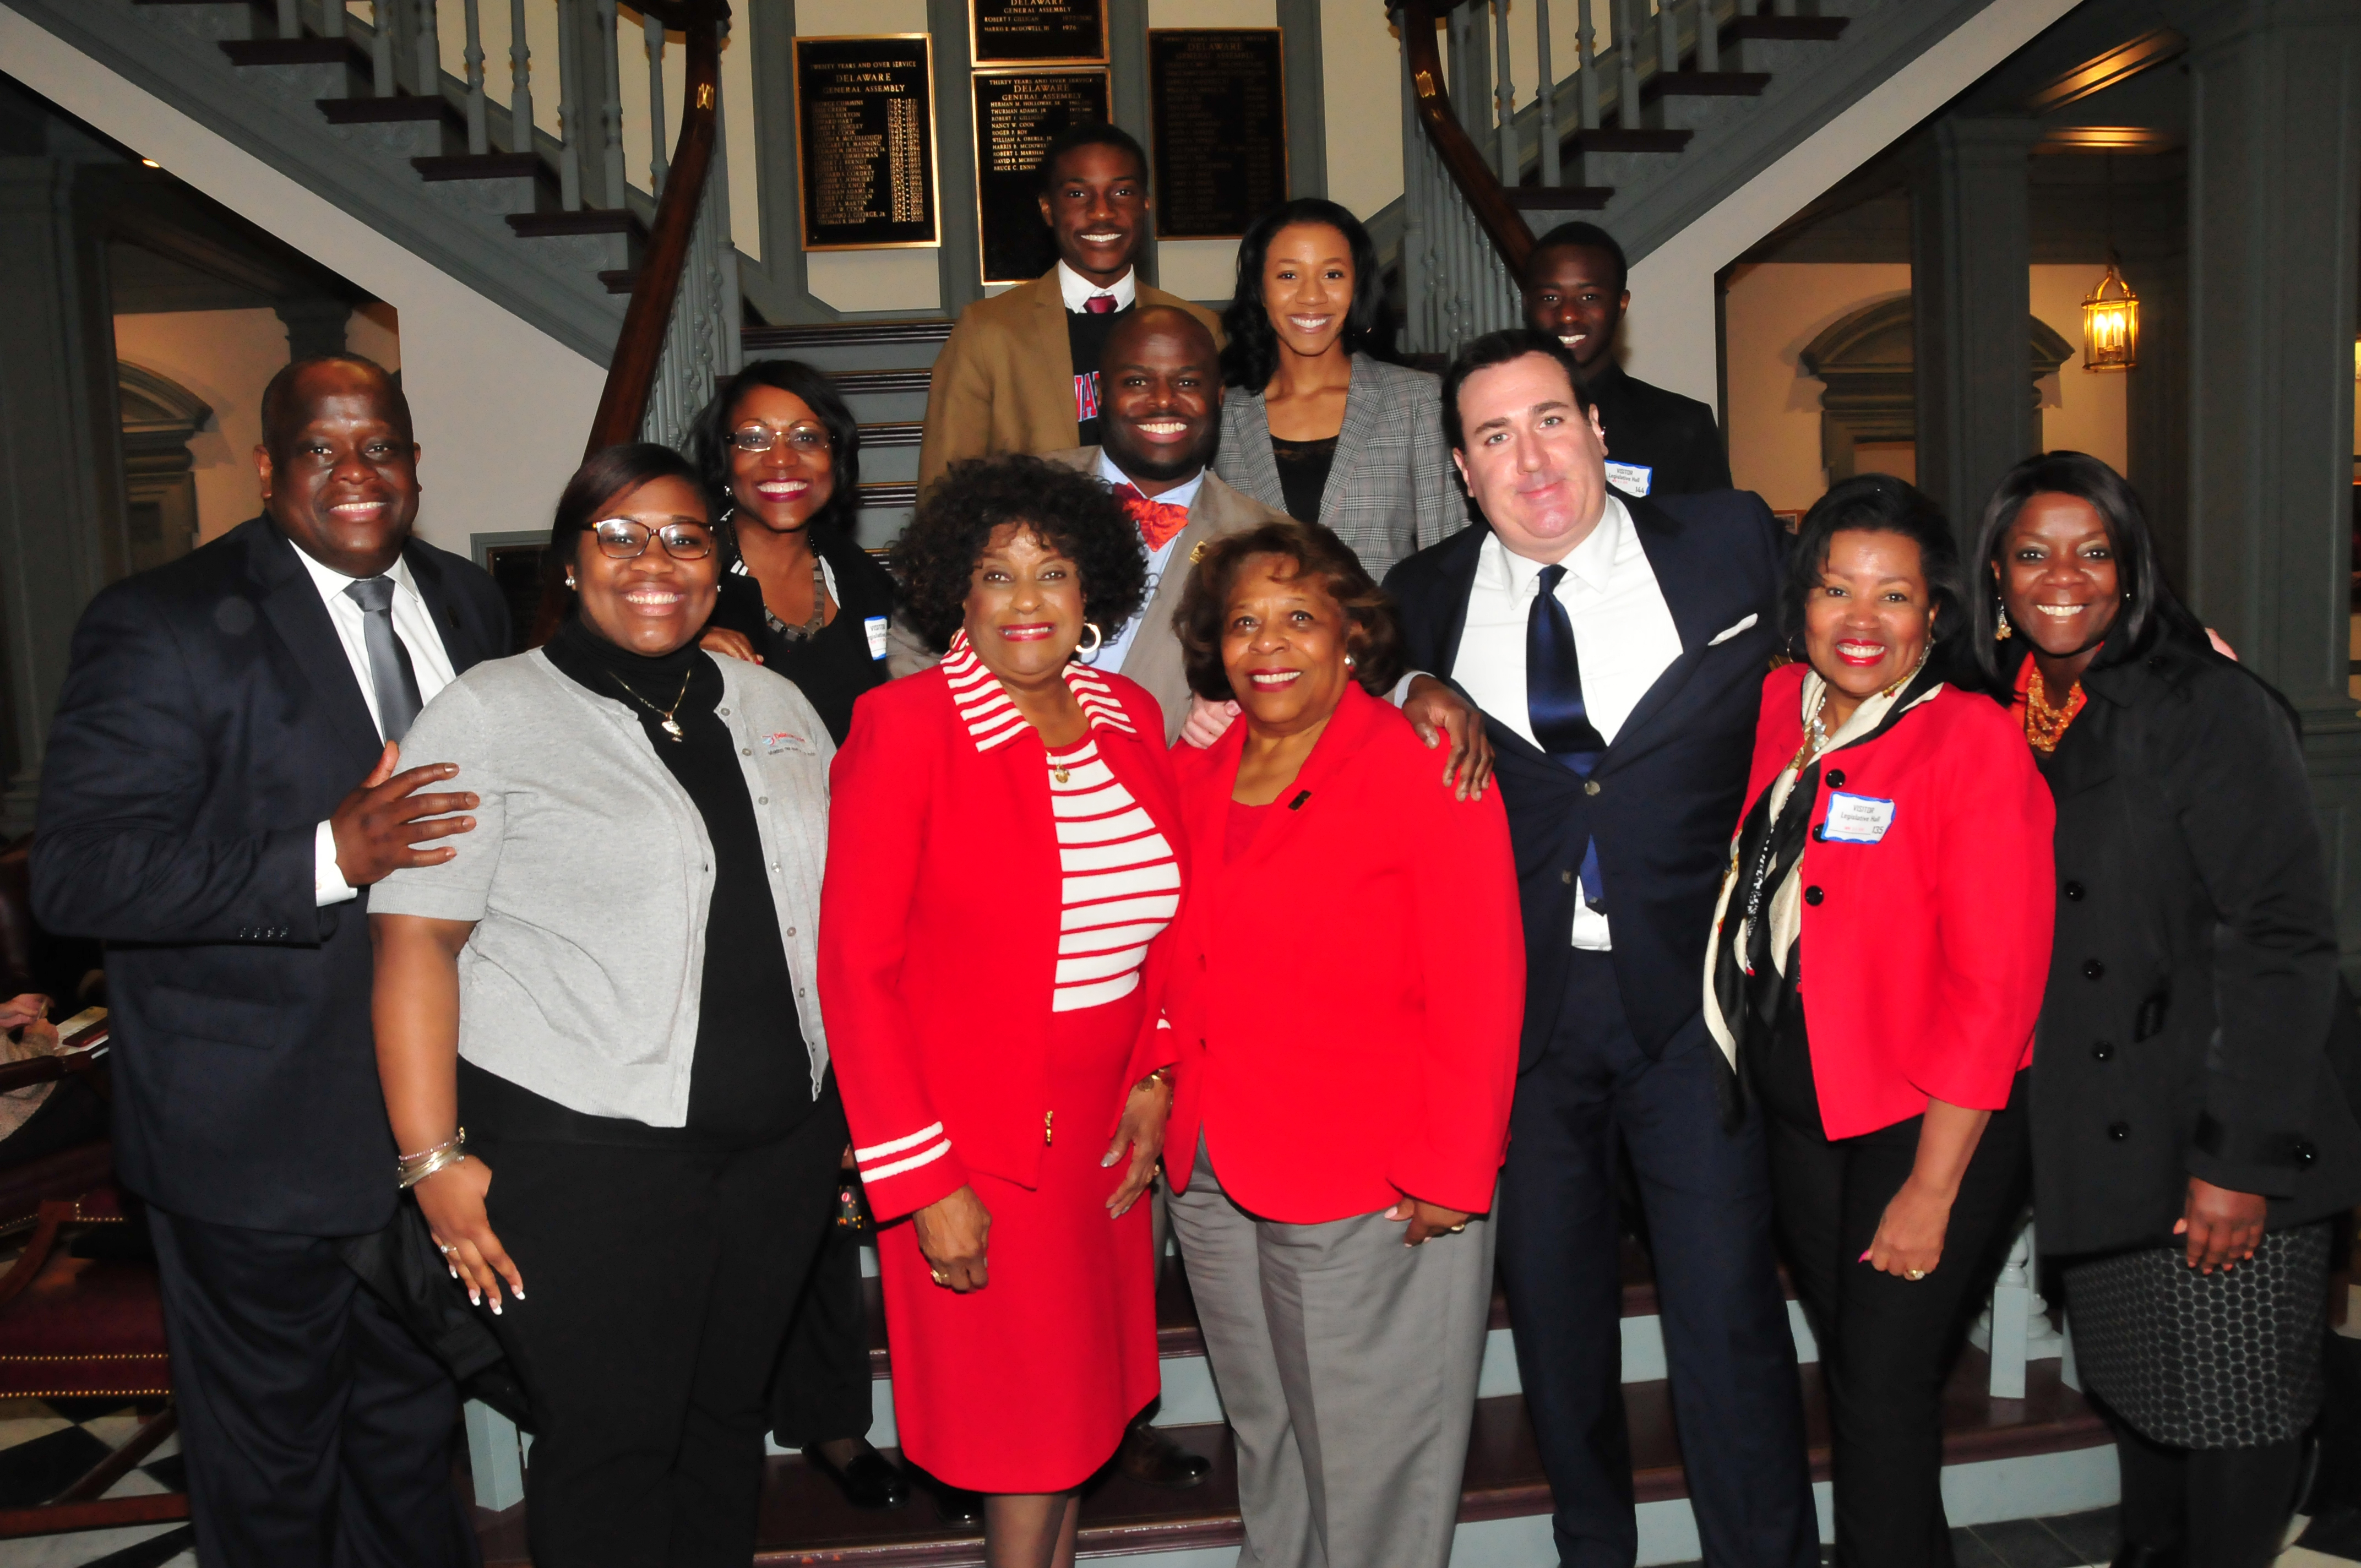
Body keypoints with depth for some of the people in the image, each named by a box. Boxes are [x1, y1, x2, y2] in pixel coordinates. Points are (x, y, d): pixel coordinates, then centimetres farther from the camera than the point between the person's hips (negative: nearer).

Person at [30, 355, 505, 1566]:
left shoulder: (467, 602, 5)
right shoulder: (163, 625, -15)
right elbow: (75, 874, -22)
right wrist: (326, 858, -33)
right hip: (258, 1137, -5)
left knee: (414, 1431, 25)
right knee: (269, 1466, 15)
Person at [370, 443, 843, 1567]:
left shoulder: (777, 707, 9)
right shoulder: (487, 715, -6)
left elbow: (833, 916, 15)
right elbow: (415, 940, -9)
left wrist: (858, 1103, 12)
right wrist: (435, 1159, -13)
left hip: (781, 1145, 5)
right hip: (580, 1155, -4)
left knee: (728, 1415, 16)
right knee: (609, 1445, 6)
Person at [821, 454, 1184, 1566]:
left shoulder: (1129, 716, 3)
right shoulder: (904, 725, -14)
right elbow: (855, 965, -14)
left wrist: (1153, 1076, 3)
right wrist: (921, 1181, -15)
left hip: (1102, 1127, 5)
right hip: (977, 1140, -5)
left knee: (1084, 1397, 17)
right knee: (1026, 1422, 7)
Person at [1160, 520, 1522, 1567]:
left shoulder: (1424, 772, -11)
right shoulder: (1194, 779, 8)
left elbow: (1479, 993, -14)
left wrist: (1447, 1176, -14)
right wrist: (1159, 1102, 6)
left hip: (1375, 1203, -5)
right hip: (1213, 1185, 6)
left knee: (1370, 1465, 8)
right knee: (1267, 1446, 20)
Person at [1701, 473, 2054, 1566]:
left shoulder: (1973, 742, -16)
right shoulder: (1778, 708, 1)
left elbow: (1993, 986, -17)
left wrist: (1931, 1190, -17)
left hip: (1930, 1122, -6)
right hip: (1799, 1108, 6)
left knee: (1883, 1391, 2)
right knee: (1848, 1367, 19)